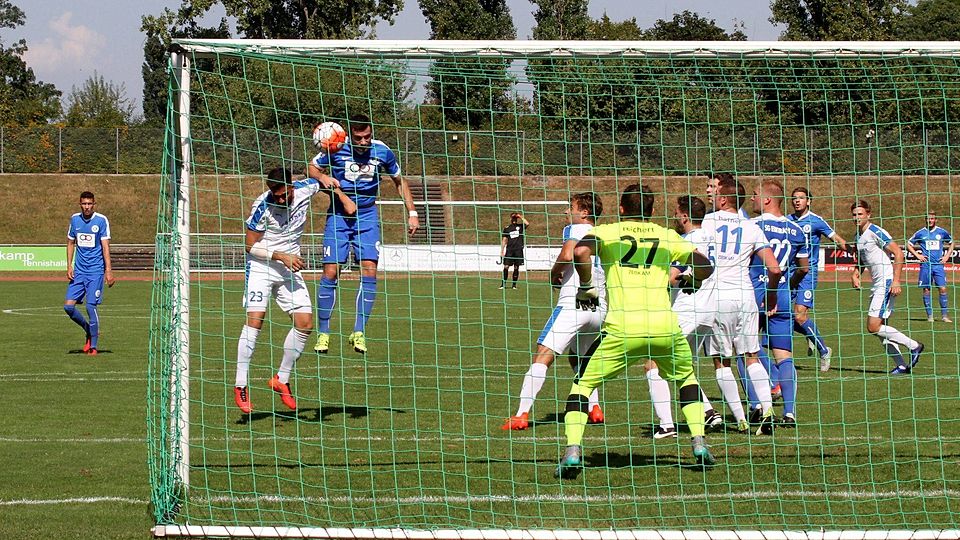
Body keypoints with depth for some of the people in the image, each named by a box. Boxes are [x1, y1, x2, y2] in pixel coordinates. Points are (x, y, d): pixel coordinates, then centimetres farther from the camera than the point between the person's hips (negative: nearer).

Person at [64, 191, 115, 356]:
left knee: (91, 306, -9)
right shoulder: (75, 219, 7)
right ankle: (89, 330, 21)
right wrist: (69, 266, 5)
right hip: (78, 271, 5)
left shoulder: (101, 220, -6)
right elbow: (71, 243, 15)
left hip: (95, 271, -5)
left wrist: (108, 271, -15)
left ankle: (93, 346, 3)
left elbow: (105, 246, -8)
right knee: (68, 306, -3)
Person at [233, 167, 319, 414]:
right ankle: (240, 387, -14)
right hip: (261, 266, -5)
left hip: (290, 266, 5)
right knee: (255, 319, -18)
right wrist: (281, 256, -21)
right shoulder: (262, 206, -21)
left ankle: (282, 379, 12)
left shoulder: (305, 189, -10)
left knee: (305, 323, -4)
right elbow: (250, 246, -13)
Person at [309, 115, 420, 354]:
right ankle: (323, 333, 2)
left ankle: (358, 332, -5)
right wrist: (323, 177, -18)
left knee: (369, 270, -12)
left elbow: (399, 181, 10)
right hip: (338, 215, -1)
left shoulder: (382, 152, -6)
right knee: (331, 272, -9)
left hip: (368, 217, 1)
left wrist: (411, 212, 6)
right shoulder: (336, 149, -11)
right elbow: (312, 168, 4)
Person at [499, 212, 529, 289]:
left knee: (516, 267, 2)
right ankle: (503, 284, -3)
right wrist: (502, 251, 6)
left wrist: (521, 217, -6)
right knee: (506, 267, -7)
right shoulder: (507, 228, 10)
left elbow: (527, 224, -13)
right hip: (509, 250, 0)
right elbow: (504, 240, 10)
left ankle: (514, 284, 9)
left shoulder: (520, 226, 8)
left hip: (518, 250, 0)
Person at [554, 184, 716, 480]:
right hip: (665, 326, 2)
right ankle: (699, 444, 15)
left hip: (622, 328, -2)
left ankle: (573, 452, -7)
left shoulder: (607, 231, 13)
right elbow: (705, 267, 16)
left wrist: (586, 286, 7)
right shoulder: (668, 236, 19)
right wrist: (688, 279, 38)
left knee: (583, 383, 11)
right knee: (687, 377, 29)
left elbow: (581, 251, -8)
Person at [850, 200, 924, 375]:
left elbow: (898, 252, -18)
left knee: (873, 327, -14)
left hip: (887, 283, -9)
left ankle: (914, 346, -2)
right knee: (880, 329, 7)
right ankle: (902, 365, 13)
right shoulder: (858, 237, 14)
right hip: (876, 285, 9)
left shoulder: (875, 232, -13)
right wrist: (855, 275, 9)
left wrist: (896, 281, -23)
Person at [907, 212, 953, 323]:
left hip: (938, 264, 0)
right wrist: (917, 255, 2)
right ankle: (929, 315, 7)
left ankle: (944, 315, -3)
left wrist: (947, 256, 9)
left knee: (943, 289, -8)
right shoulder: (920, 233, 4)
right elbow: (909, 245, 13)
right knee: (926, 290, 0)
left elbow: (951, 243, 21)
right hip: (925, 265, 0)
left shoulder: (942, 232, 7)